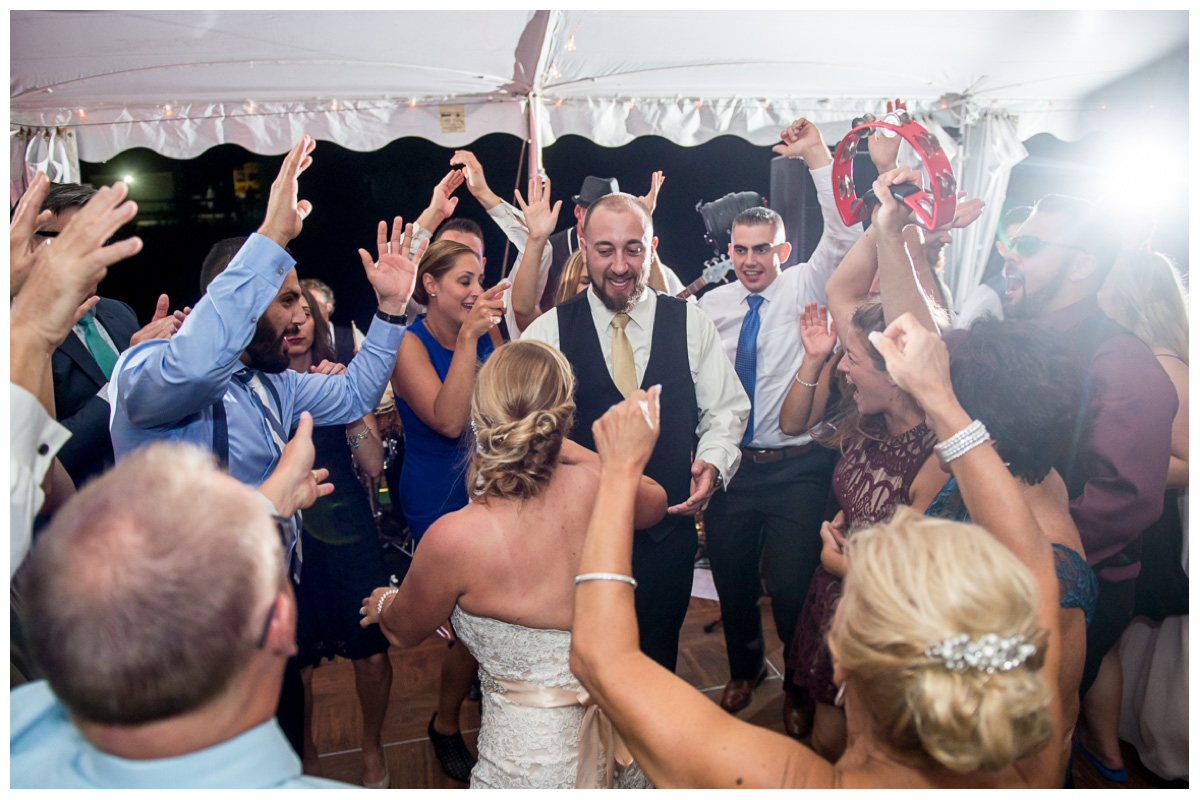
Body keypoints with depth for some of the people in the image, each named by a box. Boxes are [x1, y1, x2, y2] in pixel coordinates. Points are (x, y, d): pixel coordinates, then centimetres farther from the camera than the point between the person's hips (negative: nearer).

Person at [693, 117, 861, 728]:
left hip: (797, 467, -3)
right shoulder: (711, 305, 5)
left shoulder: (804, 288, -2)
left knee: (792, 585, 4)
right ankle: (745, 667, 44)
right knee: (731, 577, 16)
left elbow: (846, 234, -18)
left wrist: (816, 156, -23)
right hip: (730, 466, 3)